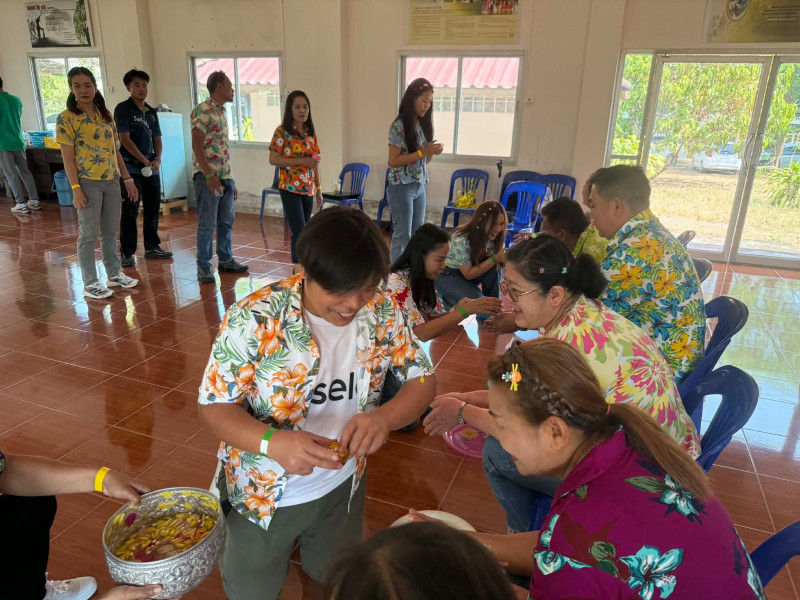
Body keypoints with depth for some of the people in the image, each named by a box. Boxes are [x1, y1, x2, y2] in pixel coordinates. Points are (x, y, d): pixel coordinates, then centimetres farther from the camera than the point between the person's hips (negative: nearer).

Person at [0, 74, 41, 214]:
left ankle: (21, 204, 1)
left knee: (11, 175, 0)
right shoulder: (16, 100, 6)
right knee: (25, 172, 11)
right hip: (18, 141, 5)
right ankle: (34, 200, 11)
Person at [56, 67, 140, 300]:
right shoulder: (66, 119, -6)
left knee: (110, 232, 14)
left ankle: (114, 273, 26)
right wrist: (75, 189, -16)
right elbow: (68, 158, -10)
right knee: (88, 234, 1)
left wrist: (127, 178, 11)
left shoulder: (106, 115, 11)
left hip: (111, 181, 5)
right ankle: (90, 283, 10)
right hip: (88, 183, -5)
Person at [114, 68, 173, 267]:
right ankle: (126, 253, 2)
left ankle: (152, 247, 21)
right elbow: (125, 139, -12)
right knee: (130, 211, -4)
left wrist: (157, 160, -5)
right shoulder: (123, 109, -5)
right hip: (131, 168, -6)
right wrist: (145, 161, -14)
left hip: (152, 168, 6)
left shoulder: (152, 112, 13)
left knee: (153, 208, 10)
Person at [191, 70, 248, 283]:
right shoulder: (203, 110, -9)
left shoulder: (221, 112, 18)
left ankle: (226, 260, 24)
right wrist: (209, 175, -22)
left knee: (227, 220, 12)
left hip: (224, 176, 9)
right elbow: (196, 145, -15)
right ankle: (203, 266, 4)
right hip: (207, 176, -9)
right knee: (208, 223, -5)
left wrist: (231, 180, 19)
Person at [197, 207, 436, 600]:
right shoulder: (253, 320, -27)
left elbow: (422, 379, -9)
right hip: (263, 492, -2)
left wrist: (383, 418, -31)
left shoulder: (382, 312, -16)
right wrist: (271, 443, -39)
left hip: (342, 486, 3)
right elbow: (214, 407, -19)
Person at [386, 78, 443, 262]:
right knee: (403, 235, 0)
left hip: (419, 186, 8)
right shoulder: (399, 126, -13)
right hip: (401, 187, -7)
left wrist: (433, 152, -7)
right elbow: (393, 161, -17)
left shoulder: (423, 124, 9)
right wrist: (422, 152, -21)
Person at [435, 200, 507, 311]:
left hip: (470, 269, 6)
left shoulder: (490, 236, -13)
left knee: (495, 268, -22)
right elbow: (468, 274, -28)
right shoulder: (461, 239, -32)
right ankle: (448, 298, 1)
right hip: (447, 274, -6)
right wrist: (495, 258, -34)